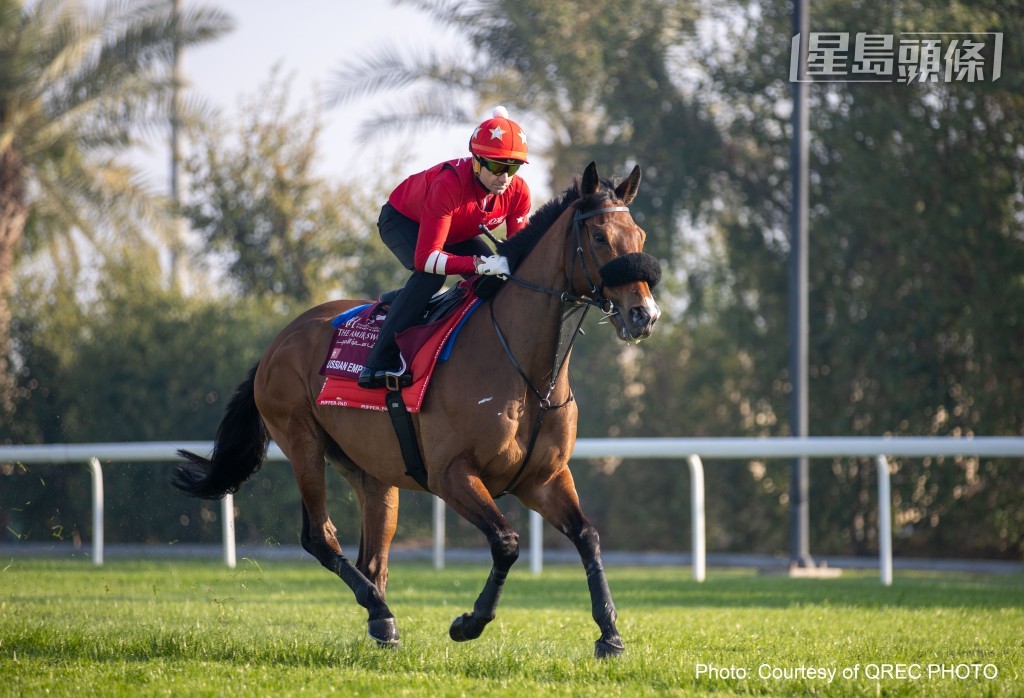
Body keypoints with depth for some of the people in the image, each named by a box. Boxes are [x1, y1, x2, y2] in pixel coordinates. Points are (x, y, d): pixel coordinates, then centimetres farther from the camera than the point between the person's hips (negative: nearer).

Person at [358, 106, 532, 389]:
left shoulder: (518, 192, -26)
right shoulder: (449, 184, -44)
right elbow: (426, 258, -47)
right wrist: (480, 264, -57)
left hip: (458, 233, 7)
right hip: (403, 220, -7)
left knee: (500, 279, -10)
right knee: (431, 275, -34)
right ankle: (379, 363, -31)